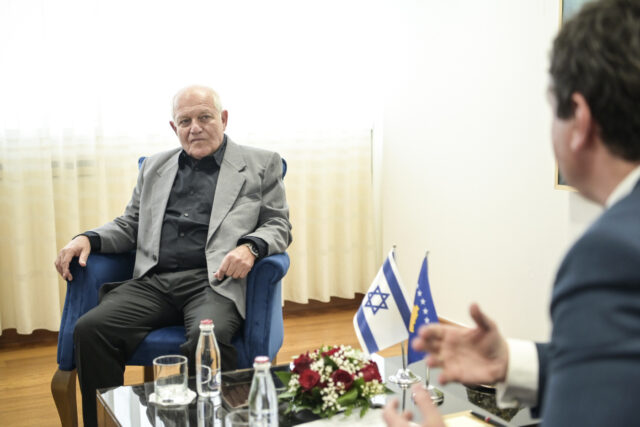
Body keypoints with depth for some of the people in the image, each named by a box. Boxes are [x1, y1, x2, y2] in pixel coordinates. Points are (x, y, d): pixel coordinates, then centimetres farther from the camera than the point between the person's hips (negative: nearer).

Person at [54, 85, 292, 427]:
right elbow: (130, 225, 25)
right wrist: (88, 239, 4)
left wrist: (249, 247, -16)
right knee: (89, 329, -22)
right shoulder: (154, 167, 23)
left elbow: (278, 226, 7)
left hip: (213, 281, -3)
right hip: (152, 282, 4)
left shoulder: (261, 164, 12)